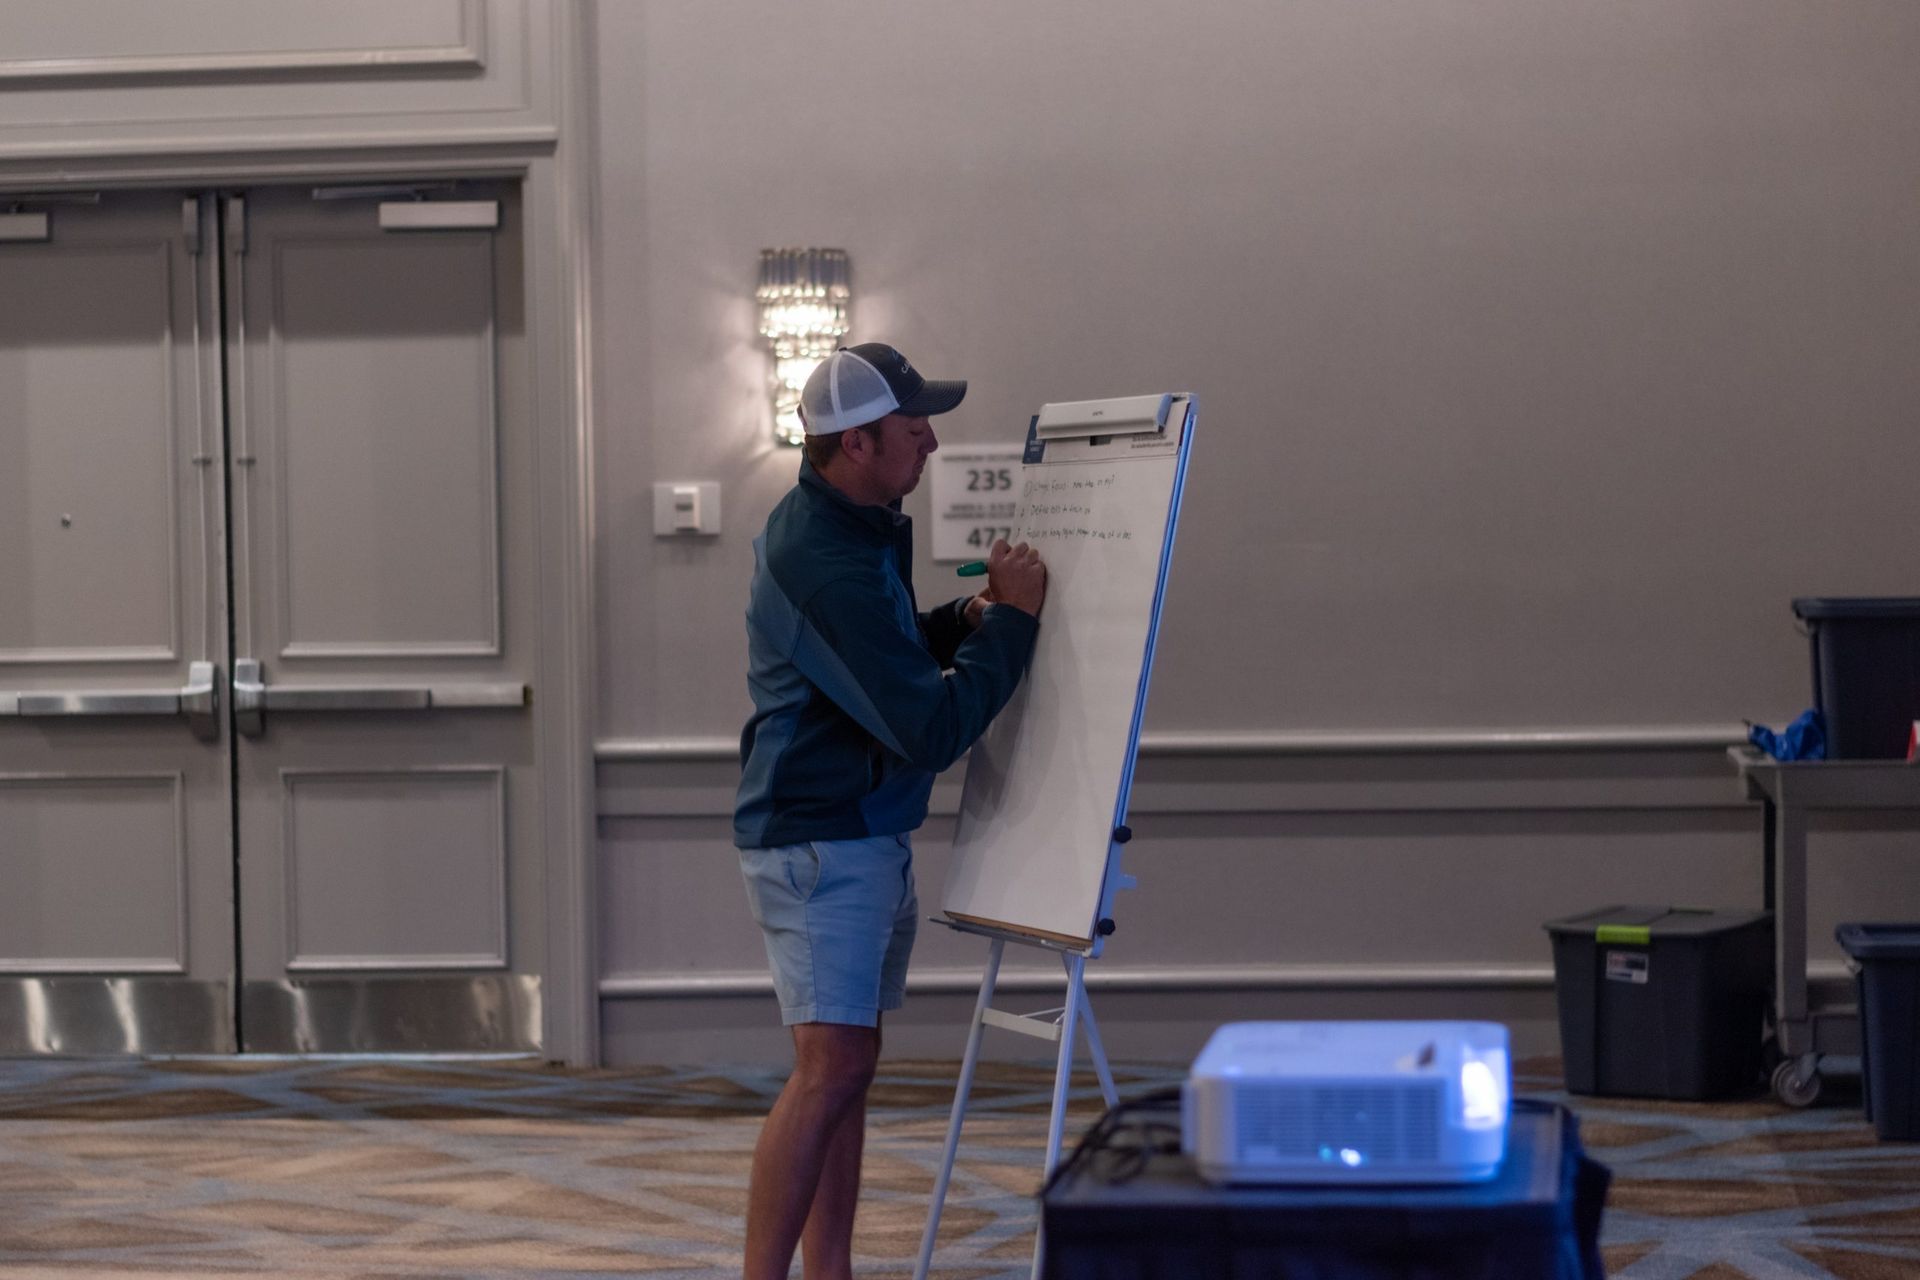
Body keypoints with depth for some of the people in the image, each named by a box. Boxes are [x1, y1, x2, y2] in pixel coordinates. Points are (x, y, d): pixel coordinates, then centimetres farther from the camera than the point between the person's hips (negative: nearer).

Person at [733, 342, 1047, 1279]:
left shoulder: (849, 525, 10)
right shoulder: (826, 566, -23)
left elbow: (883, 657, 24)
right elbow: (931, 728, -23)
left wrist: (961, 621, 5)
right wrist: (1011, 620, -14)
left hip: (865, 838, 10)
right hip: (819, 843, -10)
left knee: (846, 1065, 11)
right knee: (831, 1066, -14)